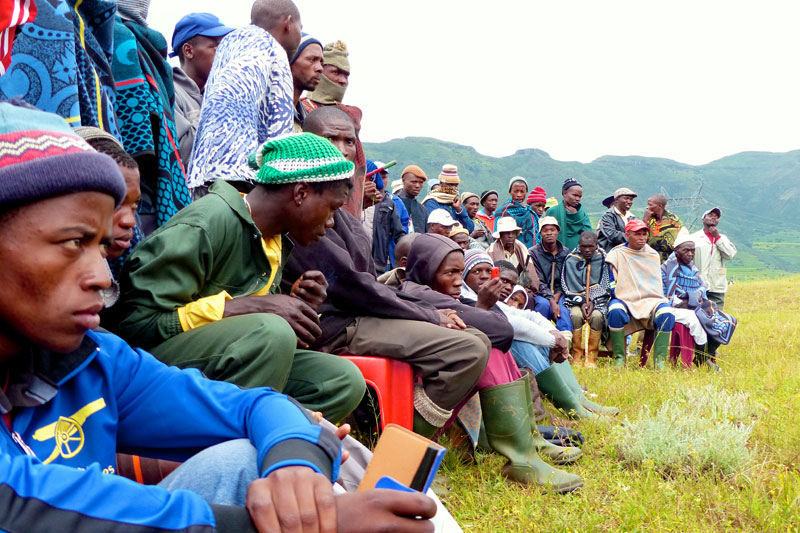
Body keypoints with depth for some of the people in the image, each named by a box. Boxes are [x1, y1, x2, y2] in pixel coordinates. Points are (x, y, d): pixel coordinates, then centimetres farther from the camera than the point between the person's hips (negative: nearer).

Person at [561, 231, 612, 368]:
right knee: (576, 315, -33)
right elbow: (568, 287, -1)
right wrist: (581, 303, -13)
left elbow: (604, 286, 0)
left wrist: (592, 302, -13)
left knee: (597, 316, -32)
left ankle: (592, 357, -17)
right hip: (575, 300, 0)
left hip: (598, 300, 0)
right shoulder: (571, 259, 3)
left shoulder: (603, 258, 3)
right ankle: (577, 356, -17)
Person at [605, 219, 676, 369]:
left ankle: (660, 360, -23)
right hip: (624, 300, -3)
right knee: (615, 310, -37)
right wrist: (617, 297, -10)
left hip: (651, 300, 3)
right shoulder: (616, 255, 5)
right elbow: (610, 282, 2)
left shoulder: (653, 255, 18)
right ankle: (619, 358, -26)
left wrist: (661, 300, 15)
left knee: (666, 314, -29)